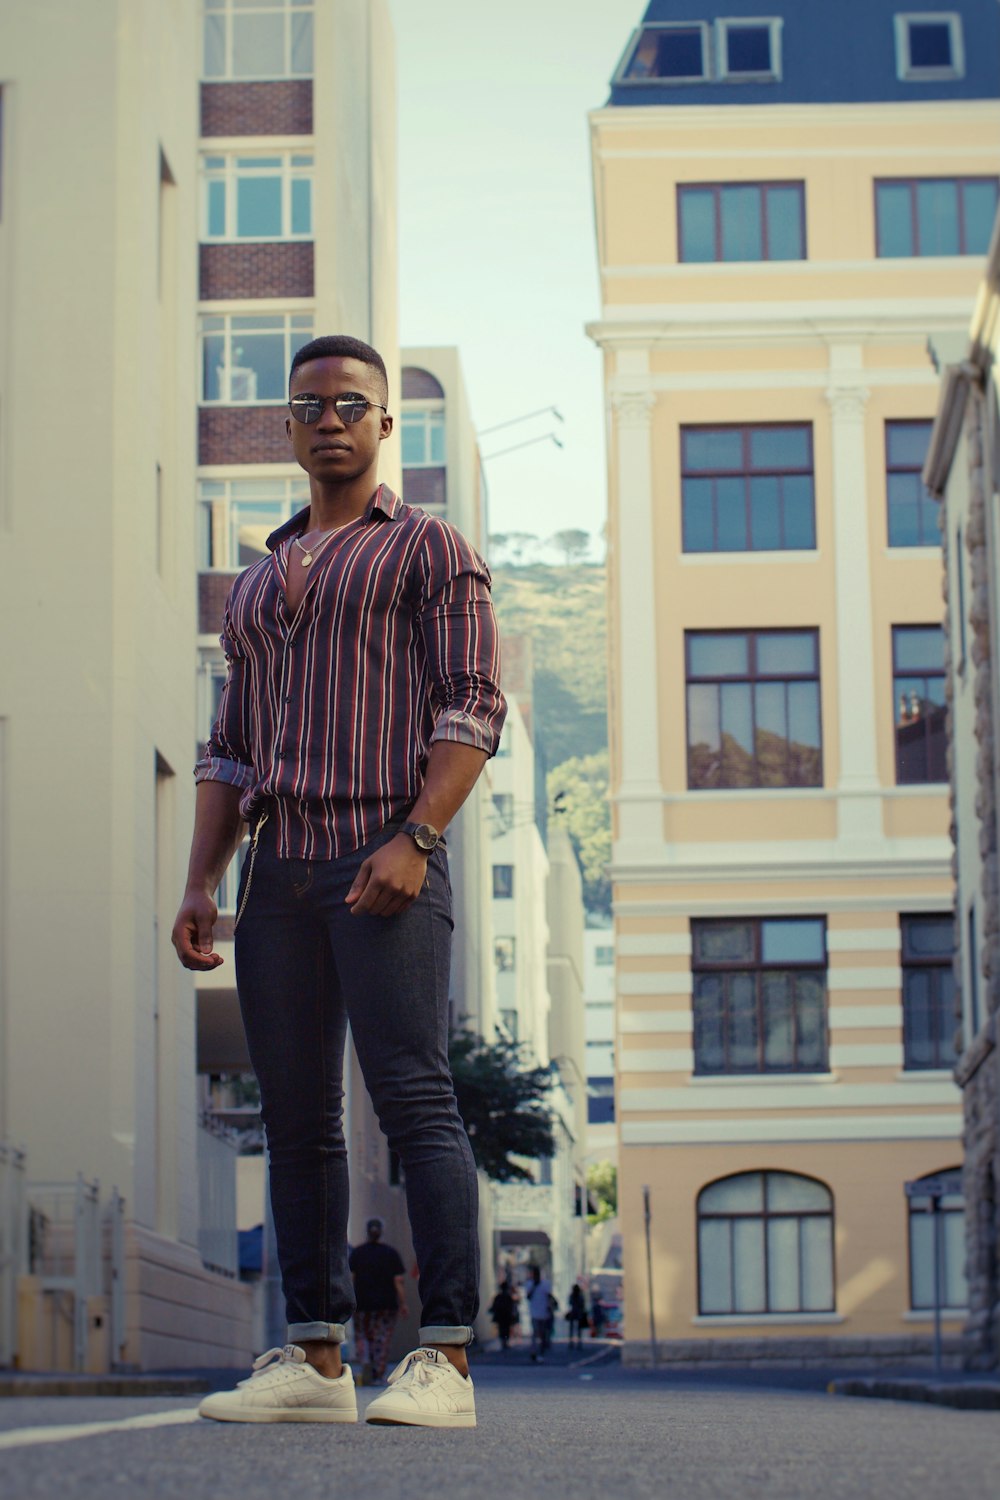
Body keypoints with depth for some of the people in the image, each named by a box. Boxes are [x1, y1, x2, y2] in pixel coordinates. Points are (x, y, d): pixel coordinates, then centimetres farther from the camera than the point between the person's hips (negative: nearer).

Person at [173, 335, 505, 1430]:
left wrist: (414, 838, -17)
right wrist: (200, 880, 9)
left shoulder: (428, 550, 7)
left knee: (413, 1098, -13)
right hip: (279, 866, 6)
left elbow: (472, 711, -4)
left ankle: (444, 1360, -14)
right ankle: (314, 1359, 7)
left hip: (385, 858, -6)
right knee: (295, 1116, 4)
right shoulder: (255, 584, 23)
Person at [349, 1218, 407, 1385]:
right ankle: (377, 1376, 0)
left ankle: (366, 1362, -12)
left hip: (362, 1303, 0)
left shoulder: (356, 1253, 0)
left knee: (362, 1337, 14)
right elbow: (399, 1281, -4)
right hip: (387, 1303, 0)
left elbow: (349, 1279, -5)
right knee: (381, 1340, 4)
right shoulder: (391, 1253, 0)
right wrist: (403, 1304, -1)